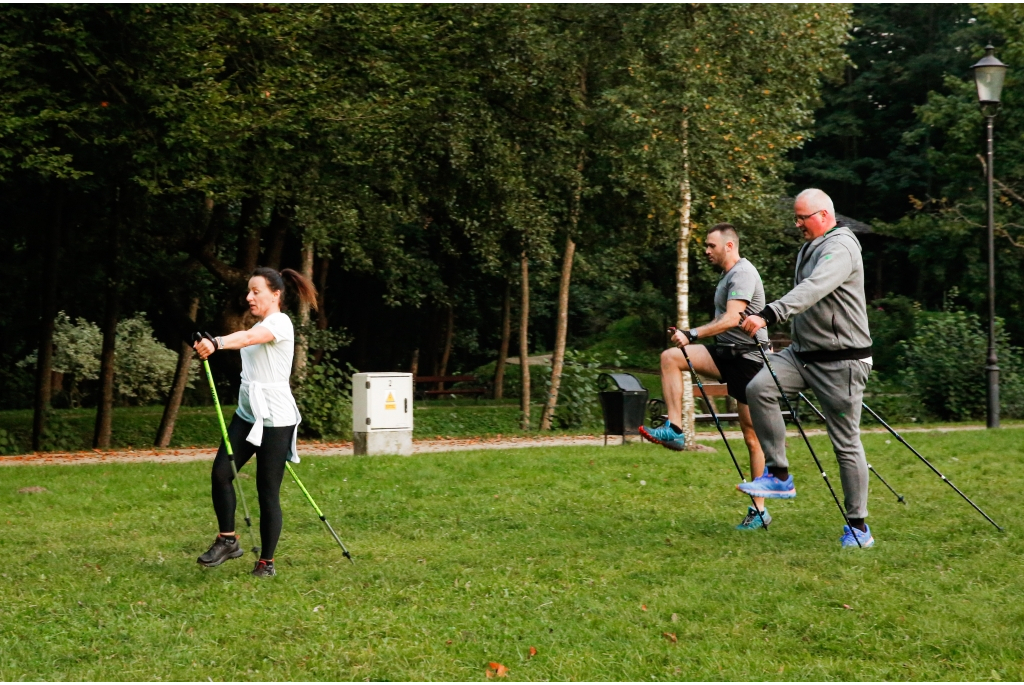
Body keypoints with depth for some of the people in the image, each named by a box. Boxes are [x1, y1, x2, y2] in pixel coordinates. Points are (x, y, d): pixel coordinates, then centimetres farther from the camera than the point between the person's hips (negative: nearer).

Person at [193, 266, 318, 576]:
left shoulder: (280, 323, -13)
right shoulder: (260, 325, 16)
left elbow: (250, 337, -34)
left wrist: (217, 343, -50)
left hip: (275, 419, -8)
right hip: (246, 414, 8)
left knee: (268, 491, -3)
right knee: (221, 472, -8)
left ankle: (267, 562, 7)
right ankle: (227, 540, 5)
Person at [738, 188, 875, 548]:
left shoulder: (841, 248, -15)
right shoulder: (809, 248, 15)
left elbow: (811, 290, -32)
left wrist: (768, 315, -44)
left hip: (841, 360, -8)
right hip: (802, 352, 8)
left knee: (846, 442, -2)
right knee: (759, 388, -17)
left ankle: (858, 527, 8)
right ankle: (779, 475, -10)